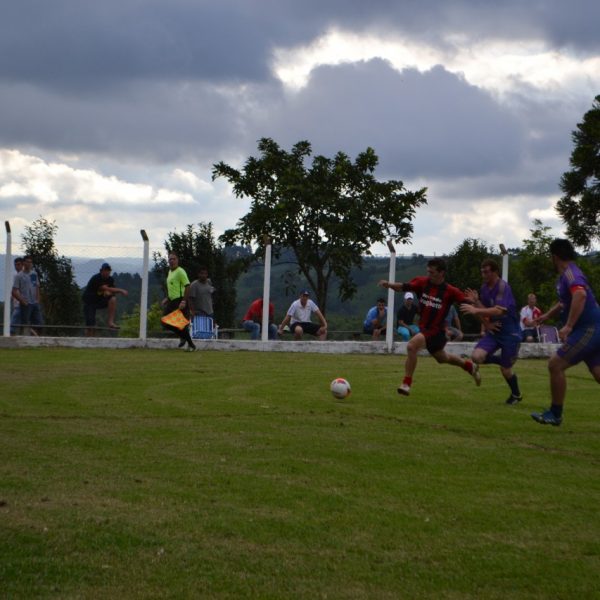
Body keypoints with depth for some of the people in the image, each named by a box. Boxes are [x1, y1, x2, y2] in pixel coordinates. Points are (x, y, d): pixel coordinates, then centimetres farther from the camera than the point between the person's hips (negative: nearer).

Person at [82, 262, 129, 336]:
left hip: (100, 301, 5)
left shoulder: (110, 279, -2)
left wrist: (108, 292, -24)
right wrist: (121, 290, -32)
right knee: (91, 327, -14)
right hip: (89, 302, -5)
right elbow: (106, 289, -33)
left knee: (113, 299, -24)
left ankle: (110, 322, -24)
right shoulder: (96, 278, -23)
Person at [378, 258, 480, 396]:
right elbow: (404, 287, -11)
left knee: (412, 346, -29)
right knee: (442, 358, 27)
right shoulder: (423, 282, -4)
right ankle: (470, 366, 54)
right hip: (423, 327, 7)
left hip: (436, 330, -7)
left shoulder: (450, 291, -15)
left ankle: (406, 384, -17)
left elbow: (468, 303, -13)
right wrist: (389, 284, -30)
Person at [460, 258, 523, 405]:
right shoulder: (484, 288, 3)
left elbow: (499, 310, -32)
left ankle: (516, 395, 30)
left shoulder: (503, 287, -19)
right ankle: (503, 361, 12)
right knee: (477, 356, -16)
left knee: (505, 369, 1)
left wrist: (476, 310, -35)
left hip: (510, 333, -6)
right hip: (493, 330, 6)